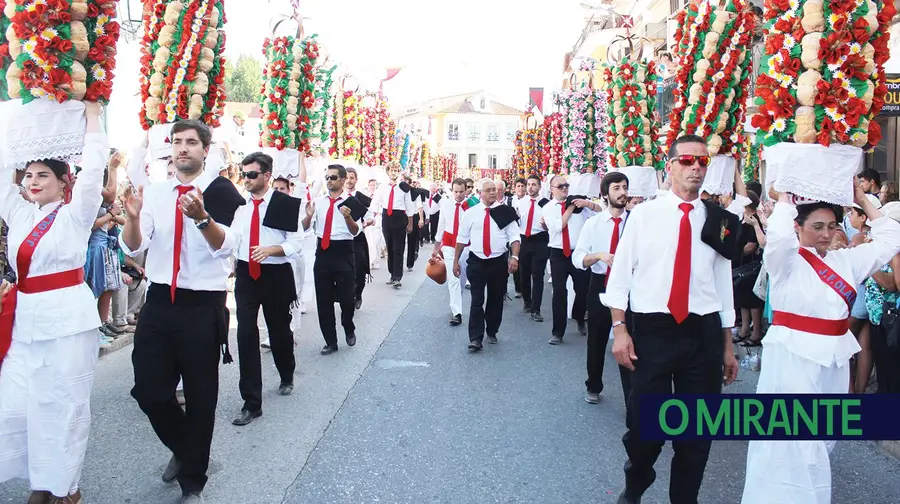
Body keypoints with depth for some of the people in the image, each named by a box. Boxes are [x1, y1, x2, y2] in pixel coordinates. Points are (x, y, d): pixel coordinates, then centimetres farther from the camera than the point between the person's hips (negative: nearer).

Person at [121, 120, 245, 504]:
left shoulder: (221, 191, -7)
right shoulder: (154, 191, 5)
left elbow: (225, 245, -21)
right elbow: (134, 248, -3)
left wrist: (201, 216, -40)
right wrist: (133, 217, -23)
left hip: (203, 305, -4)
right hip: (159, 301, 4)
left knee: (200, 397, 6)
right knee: (148, 390, 8)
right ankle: (182, 448, 38)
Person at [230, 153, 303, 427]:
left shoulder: (285, 204, -9)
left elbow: (296, 242, -11)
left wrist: (270, 249, -24)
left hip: (275, 275, -2)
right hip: (245, 274, 3)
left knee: (279, 330, 15)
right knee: (246, 334, -5)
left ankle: (287, 378, 44)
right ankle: (251, 402, 1)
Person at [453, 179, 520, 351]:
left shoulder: (505, 212, -1)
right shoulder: (471, 212, 2)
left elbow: (514, 237, -4)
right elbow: (462, 238, 6)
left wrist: (514, 257, -19)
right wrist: (456, 261, 5)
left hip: (499, 262, 1)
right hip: (476, 262, 0)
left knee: (496, 300, 12)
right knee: (477, 300, -3)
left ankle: (492, 332, 30)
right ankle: (476, 338, -3)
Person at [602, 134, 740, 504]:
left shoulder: (718, 221, 6)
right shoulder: (644, 214, 0)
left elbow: (724, 281, 10)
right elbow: (620, 273, 0)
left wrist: (727, 347, 12)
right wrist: (620, 329, -7)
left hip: (704, 332, 2)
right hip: (652, 329, -2)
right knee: (643, 422, 5)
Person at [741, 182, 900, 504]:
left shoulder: (845, 261, 10)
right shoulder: (786, 260, -7)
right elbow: (779, 234, -28)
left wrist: (863, 201, 8)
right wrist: (785, 197, -12)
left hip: (834, 360, 7)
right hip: (794, 358, -6)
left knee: (822, 439, 17)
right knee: (794, 444, -6)